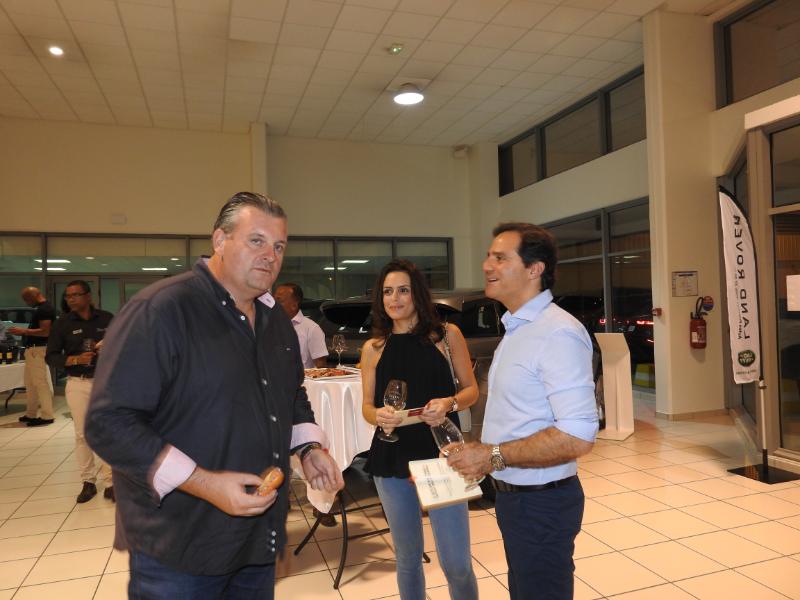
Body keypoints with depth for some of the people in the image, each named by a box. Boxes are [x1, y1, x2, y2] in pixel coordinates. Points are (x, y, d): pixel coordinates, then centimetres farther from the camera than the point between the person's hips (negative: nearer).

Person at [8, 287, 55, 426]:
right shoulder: (41, 308, 16)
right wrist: (24, 332, 12)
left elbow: (45, 332, -23)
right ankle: (30, 414, 24)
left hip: (39, 350, -11)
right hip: (32, 350, 11)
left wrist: (24, 330, -16)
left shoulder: (45, 309, -15)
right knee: (31, 383, 15)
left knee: (40, 383, -6)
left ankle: (47, 416, -2)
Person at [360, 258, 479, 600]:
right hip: (391, 460, 2)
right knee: (407, 556, 18)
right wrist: (379, 416, -15)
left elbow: (471, 390, 4)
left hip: (441, 455, -2)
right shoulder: (373, 348, 3)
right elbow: (367, 406, 8)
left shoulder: (447, 335, -2)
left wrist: (450, 403, -17)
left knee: (456, 563, 1)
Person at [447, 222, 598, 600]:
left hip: (540, 502, -9)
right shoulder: (517, 329, 9)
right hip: (514, 495, 9)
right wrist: (482, 455, 6)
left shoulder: (557, 333, -23)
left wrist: (494, 456, -23)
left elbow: (577, 436, -29)